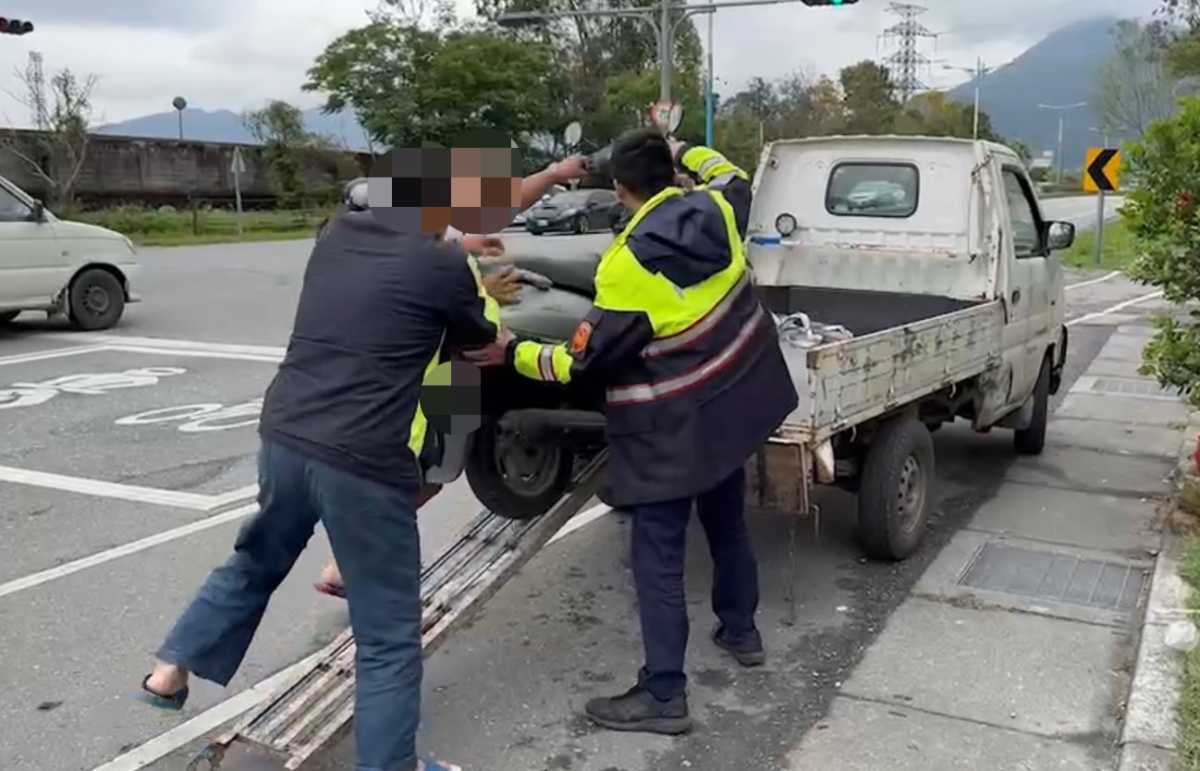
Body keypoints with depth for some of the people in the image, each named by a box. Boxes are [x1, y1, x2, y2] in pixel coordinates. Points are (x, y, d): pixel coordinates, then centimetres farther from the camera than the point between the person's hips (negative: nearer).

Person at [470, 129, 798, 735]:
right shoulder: (717, 211, -4)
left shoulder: (629, 262, -22)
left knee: (658, 558, 0)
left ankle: (663, 696, 6)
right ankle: (740, 631, 43)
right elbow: (733, 176, 24)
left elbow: (584, 362, -18)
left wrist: (511, 353, -6)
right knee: (727, 522, 25)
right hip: (735, 401, 8)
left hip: (675, 428, -8)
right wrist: (680, 148, 29)